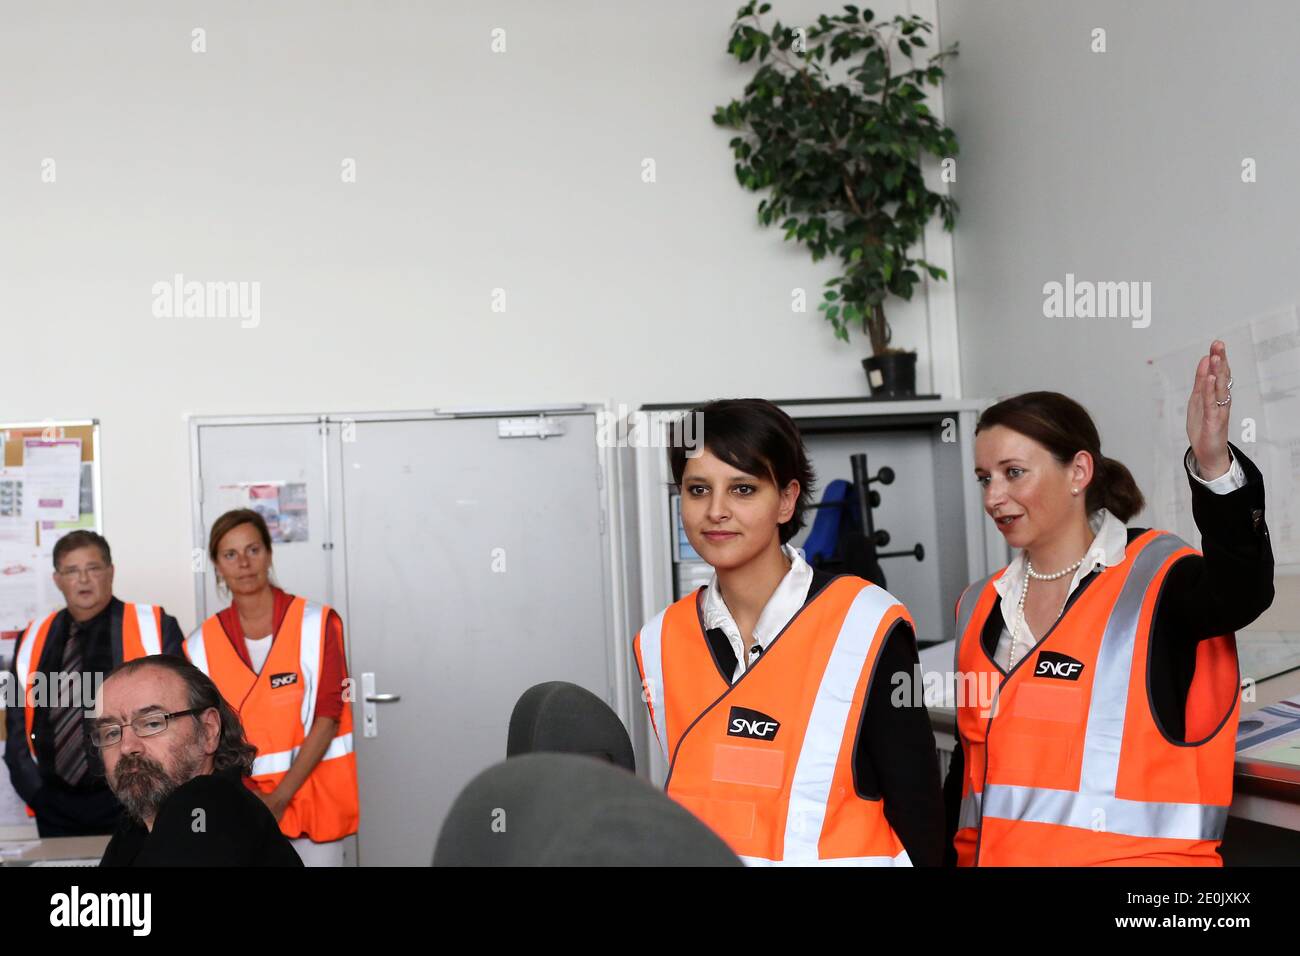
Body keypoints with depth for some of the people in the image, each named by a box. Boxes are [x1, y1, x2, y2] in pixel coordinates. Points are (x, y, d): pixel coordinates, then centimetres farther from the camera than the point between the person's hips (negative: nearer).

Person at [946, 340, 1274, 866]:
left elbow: (1240, 589, -32)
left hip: (1134, 853, -5)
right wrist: (944, 854, 16)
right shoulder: (981, 607, 6)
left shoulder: (1153, 578, -10)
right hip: (994, 852, 5)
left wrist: (1214, 465, -46)